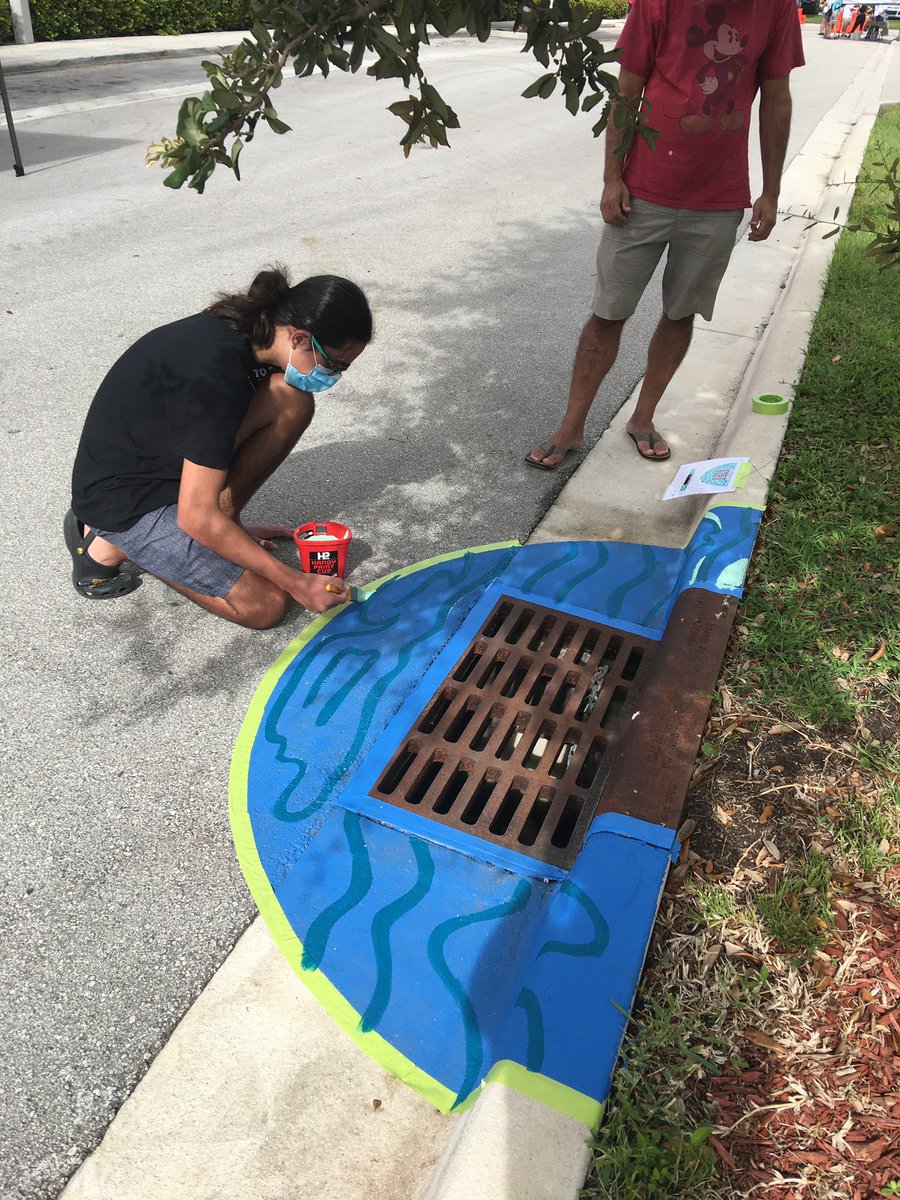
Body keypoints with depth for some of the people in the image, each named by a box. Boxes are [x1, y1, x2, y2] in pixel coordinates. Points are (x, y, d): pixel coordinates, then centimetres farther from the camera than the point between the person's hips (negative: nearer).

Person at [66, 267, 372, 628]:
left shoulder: (244, 330, -5)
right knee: (266, 605, -12)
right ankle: (109, 545, 0)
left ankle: (222, 523, 2)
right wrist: (296, 582, -23)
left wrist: (225, 523, 17)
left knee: (292, 403, -10)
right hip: (122, 499, -8)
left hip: (169, 464, 8)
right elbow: (196, 518, -29)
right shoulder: (216, 377, -32)